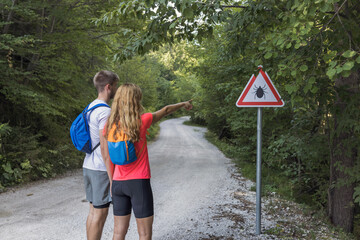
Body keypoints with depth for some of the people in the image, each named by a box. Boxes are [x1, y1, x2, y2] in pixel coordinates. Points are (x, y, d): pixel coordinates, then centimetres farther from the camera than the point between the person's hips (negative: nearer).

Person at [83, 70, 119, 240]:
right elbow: (104, 147, -21)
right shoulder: (105, 112, -17)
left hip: (89, 166, 9)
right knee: (100, 213, 0)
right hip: (101, 169, -9)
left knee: (93, 210, 16)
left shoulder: (91, 108, 13)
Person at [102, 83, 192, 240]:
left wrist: (112, 183, 14)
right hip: (139, 183, -5)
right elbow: (166, 110, 5)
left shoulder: (110, 126, -1)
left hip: (118, 184, 5)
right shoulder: (141, 122, -12)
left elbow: (107, 157, 4)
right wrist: (183, 104, 22)